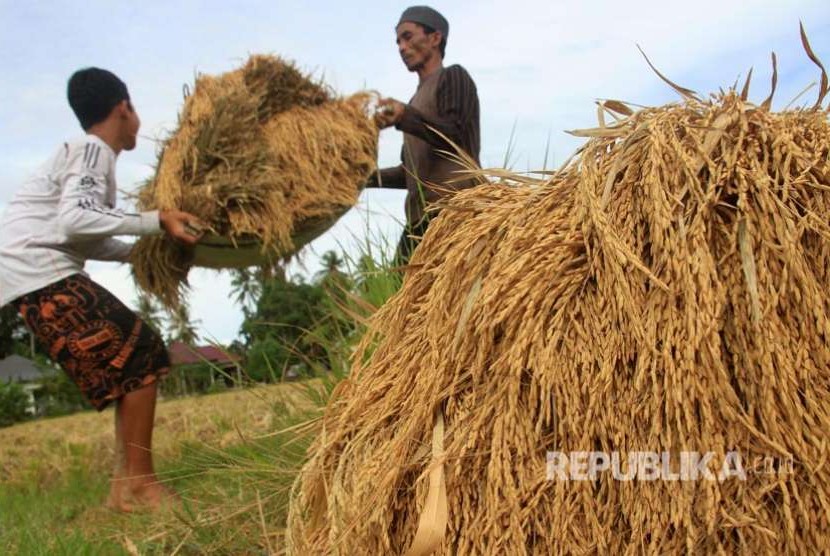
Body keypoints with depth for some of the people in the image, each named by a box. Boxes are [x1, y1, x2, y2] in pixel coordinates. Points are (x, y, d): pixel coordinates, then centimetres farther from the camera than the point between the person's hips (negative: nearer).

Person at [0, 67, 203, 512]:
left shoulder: (81, 152, 22)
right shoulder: (91, 150, -7)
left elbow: (86, 241, 23)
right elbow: (74, 220, -23)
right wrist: (156, 221, -22)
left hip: (38, 276, 10)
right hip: (41, 276, -10)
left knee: (132, 361, 12)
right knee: (138, 358, -10)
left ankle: (125, 483, 14)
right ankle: (138, 485, -7)